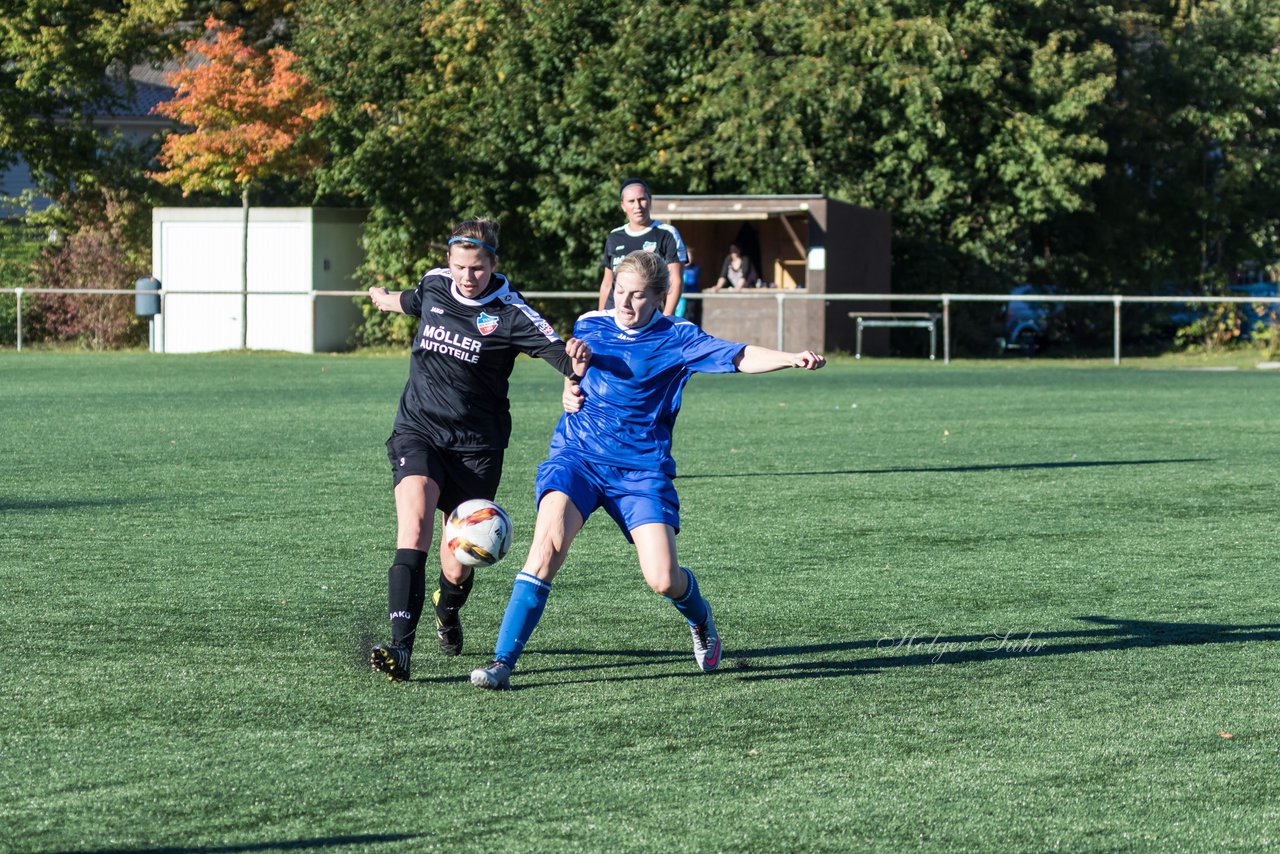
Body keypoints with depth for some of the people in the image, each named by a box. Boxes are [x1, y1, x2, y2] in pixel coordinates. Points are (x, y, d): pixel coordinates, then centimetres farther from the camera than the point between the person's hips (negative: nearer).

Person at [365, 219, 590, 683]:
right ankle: (400, 648, -33)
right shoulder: (435, 284, 2)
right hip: (418, 432, 2)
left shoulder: (510, 314, -11)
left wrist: (575, 360, -47)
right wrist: (387, 298, 49)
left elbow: (557, 350, -23)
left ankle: (447, 611, 41)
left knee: (458, 569, 2)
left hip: (476, 447, -2)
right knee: (413, 529, -24)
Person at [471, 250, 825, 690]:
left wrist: (791, 358, -31)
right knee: (549, 539, -26)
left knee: (664, 580, -12)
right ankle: (502, 661, -24)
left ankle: (699, 618, 29)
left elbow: (740, 357, -14)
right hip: (576, 456, 2)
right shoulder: (589, 326, 7)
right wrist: (569, 387, 6)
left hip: (641, 468, -2)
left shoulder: (676, 339, -4)